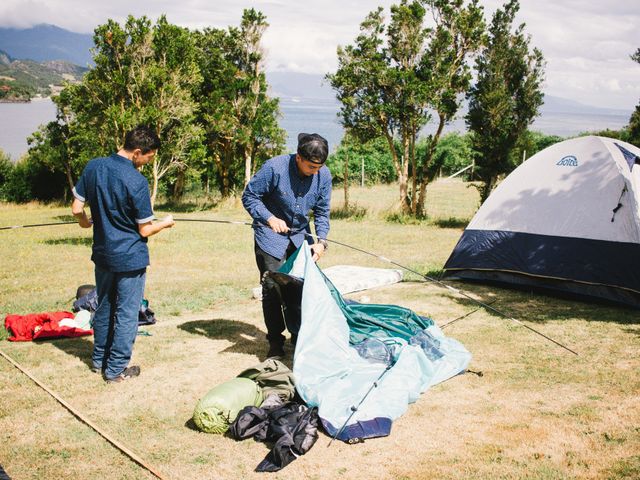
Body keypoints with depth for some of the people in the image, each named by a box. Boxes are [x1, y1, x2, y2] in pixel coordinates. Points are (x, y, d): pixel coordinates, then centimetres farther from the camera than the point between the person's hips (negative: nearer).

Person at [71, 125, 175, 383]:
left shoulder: (93, 167, -5)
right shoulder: (136, 181, -21)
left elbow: (76, 208, 1)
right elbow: (145, 230, -15)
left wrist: (86, 222, 23)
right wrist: (165, 223, 4)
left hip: (102, 254, 6)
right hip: (130, 258, -6)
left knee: (104, 307, 21)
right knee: (126, 314, 6)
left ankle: (99, 359, 34)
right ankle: (116, 369, 14)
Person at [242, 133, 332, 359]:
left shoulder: (323, 175, -11)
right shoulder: (274, 168, -25)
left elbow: (322, 211, 1)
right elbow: (249, 196, -14)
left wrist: (321, 240, -12)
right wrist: (270, 218, -27)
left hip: (300, 236, 4)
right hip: (271, 236, -4)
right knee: (272, 288, -6)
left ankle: (299, 336, 21)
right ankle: (275, 341, 8)